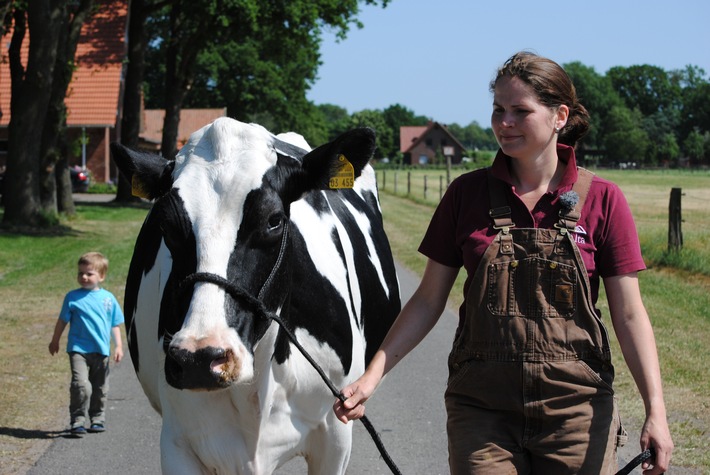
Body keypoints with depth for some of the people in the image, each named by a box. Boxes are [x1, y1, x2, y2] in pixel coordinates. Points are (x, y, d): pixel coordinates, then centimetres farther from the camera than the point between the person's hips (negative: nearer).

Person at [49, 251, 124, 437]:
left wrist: (118, 346, 6)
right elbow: (62, 321, 9)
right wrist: (55, 341, 15)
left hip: (101, 351, 3)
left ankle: (97, 419, 29)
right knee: (81, 385, -18)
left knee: (100, 389, 13)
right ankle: (77, 421, -10)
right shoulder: (73, 297, -1)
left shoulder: (108, 298, 4)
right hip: (78, 349, -3)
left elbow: (115, 325, 11)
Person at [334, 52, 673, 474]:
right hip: (481, 412, 1)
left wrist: (656, 411, -11)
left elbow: (629, 314, -2)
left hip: (576, 412, -1)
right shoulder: (467, 194, 3)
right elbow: (428, 301, 7)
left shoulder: (601, 200, -2)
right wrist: (372, 376, -2)